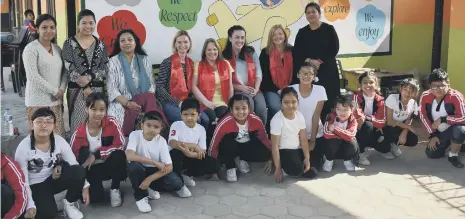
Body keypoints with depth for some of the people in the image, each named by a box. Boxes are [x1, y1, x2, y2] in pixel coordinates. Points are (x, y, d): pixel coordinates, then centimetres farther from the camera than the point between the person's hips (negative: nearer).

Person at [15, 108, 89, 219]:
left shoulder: (59, 141, -13)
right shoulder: (23, 147, -20)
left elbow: (74, 164, -11)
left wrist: (84, 186, -20)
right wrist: (30, 205, -24)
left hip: (54, 179, 3)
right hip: (35, 186, -3)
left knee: (79, 171, -27)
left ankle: (69, 203, -1)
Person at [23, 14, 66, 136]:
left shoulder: (57, 49, 13)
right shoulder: (31, 48, -7)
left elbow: (64, 72, 14)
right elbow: (33, 76, -15)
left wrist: (61, 89, -4)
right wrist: (55, 91, -14)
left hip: (56, 101, 6)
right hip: (38, 102, -6)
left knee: (58, 136, 8)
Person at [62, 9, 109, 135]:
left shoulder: (100, 44, 9)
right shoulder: (70, 44, -1)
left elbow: (105, 69, 2)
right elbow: (69, 69, -8)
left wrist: (89, 78, -13)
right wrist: (85, 87, -14)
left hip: (97, 90, 3)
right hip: (77, 90, -3)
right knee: (78, 123, -2)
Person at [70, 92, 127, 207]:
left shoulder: (112, 123, -16)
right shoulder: (79, 133, -12)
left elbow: (120, 145, -21)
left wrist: (96, 155, -24)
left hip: (111, 166, 0)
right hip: (91, 169, 0)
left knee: (119, 155, -33)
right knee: (94, 196, -24)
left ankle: (115, 189, -7)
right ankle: (96, 188, 17)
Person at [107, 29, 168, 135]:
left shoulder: (144, 60, 14)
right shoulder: (113, 62, 4)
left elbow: (151, 84, 10)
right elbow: (112, 89, -4)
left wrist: (149, 100, -12)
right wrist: (128, 103, -19)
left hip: (144, 102, 3)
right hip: (122, 104, -3)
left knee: (151, 102, -30)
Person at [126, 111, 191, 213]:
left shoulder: (161, 141, -13)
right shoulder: (135, 135, -19)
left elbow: (169, 167, -16)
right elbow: (129, 155, -36)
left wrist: (149, 179, -27)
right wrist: (154, 162, -34)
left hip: (155, 171, 1)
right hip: (140, 170, -1)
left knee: (176, 183, -25)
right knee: (134, 166, -36)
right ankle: (140, 196, -11)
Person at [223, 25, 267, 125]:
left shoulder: (251, 53, 12)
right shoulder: (225, 56, 2)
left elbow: (258, 74, 6)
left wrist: (256, 89, -10)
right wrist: (242, 88, -13)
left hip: (253, 89, 3)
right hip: (236, 91, -2)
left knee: (261, 108, -25)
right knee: (249, 104, -32)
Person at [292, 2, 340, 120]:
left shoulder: (329, 29, 3)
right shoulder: (302, 32, 11)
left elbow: (334, 49, -4)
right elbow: (296, 52, 6)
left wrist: (319, 61, -14)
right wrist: (308, 60, -13)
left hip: (326, 70, -2)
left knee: (327, 100, -7)